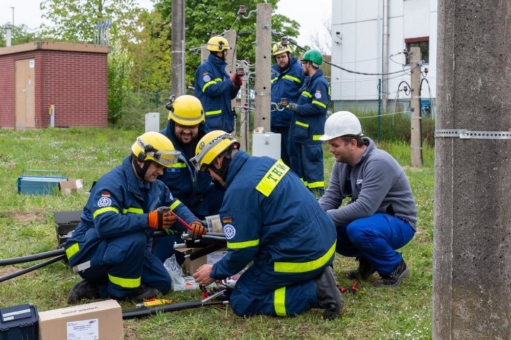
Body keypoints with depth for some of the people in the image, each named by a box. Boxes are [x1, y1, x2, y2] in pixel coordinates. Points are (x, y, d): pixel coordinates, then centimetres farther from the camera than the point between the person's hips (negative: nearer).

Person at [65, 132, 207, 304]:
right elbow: (105, 224, -40)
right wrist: (149, 220, -45)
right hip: (89, 252, -9)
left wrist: (193, 222, -13)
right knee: (135, 239, -35)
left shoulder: (154, 185, 2)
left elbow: (175, 207, 11)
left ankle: (96, 287, 4)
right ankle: (120, 290, -11)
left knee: (161, 283, 1)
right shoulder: (112, 183, -26)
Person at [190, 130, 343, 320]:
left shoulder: (238, 192, -17)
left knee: (241, 301, 5)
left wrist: (215, 273, 6)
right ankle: (316, 278, 11)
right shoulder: (265, 163, 8)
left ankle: (314, 292, -8)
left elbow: (243, 252, -13)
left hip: (300, 257, -9)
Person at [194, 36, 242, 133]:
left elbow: (229, 95, 18)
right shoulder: (205, 68, -8)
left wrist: (236, 85, -2)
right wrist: (231, 81, -17)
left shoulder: (221, 68, 17)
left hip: (225, 119, 9)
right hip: (211, 119, -9)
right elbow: (210, 89, -22)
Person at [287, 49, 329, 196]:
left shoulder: (319, 83, -15)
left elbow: (318, 107, -24)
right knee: (300, 161, 16)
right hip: (303, 131, 11)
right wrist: (294, 105, 11)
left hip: (311, 133, -11)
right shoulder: (309, 81, 17)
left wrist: (297, 108, -16)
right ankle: (309, 189, 24)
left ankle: (318, 191, -4)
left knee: (312, 162, -8)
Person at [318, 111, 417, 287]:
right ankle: (367, 261, 11)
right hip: (369, 218, 8)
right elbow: (330, 198, -3)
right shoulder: (342, 163, -1)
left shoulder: (378, 163, -27)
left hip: (398, 223, -8)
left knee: (358, 230, -36)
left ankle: (395, 267, -8)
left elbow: (365, 207, -34)